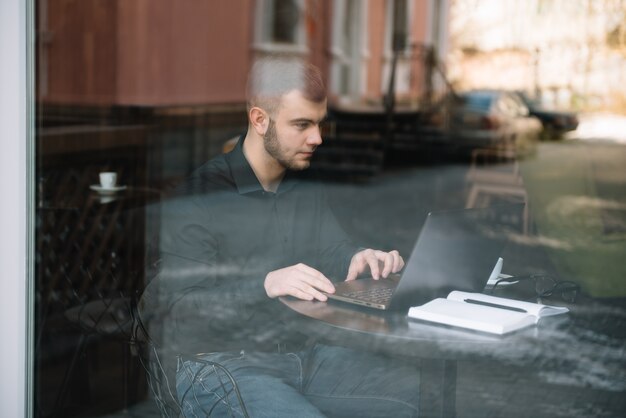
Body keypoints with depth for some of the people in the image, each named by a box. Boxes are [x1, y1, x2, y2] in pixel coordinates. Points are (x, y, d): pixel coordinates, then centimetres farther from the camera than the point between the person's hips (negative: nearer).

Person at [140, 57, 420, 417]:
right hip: (222, 363, -7)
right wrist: (266, 285, -32)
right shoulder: (198, 194, -11)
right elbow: (174, 307, -17)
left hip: (306, 351, 7)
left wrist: (359, 258, -10)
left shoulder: (306, 185, 15)